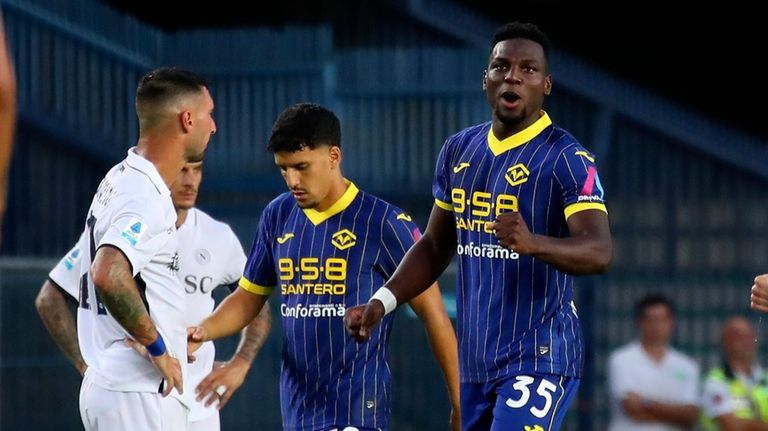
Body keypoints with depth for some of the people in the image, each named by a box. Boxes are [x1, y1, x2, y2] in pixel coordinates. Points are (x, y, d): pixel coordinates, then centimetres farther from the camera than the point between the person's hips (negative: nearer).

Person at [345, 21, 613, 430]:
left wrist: (534, 243, -42)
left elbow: (599, 252, -23)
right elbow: (435, 247, 20)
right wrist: (383, 301, 5)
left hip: (537, 360, -7)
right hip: (473, 360, 7)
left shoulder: (566, 159, -10)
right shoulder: (459, 150, 11)